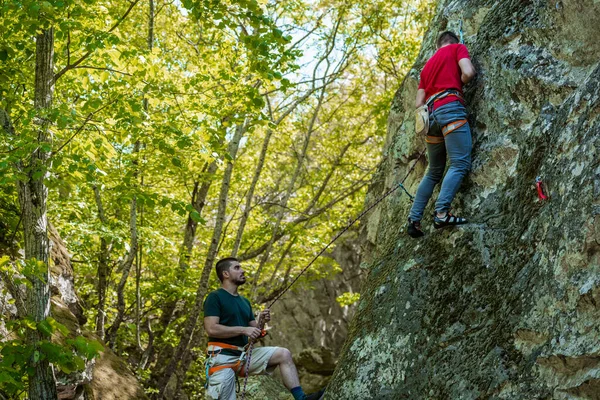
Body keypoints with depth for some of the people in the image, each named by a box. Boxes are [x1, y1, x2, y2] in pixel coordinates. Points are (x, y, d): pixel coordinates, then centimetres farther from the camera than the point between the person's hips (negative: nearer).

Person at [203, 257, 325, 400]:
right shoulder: (215, 297, -5)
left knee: (283, 354, -7)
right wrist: (243, 330, -17)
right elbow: (211, 329, -17)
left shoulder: (244, 301, 19)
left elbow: (254, 332, 19)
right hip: (223, 356, -7)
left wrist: (261, 322, -3)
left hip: (245, 354, 7)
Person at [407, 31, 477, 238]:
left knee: (434, 172, 13)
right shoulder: (458, 48, 13)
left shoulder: (428, 65, 29)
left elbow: (419, 103, 22)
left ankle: (414, 219, 5)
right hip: (450, 108, -7)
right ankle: (441, 213, -31)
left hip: (431, 113, 7)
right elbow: (468, 73, -6)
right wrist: (460, 84, 14)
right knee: (460, 164, -15)